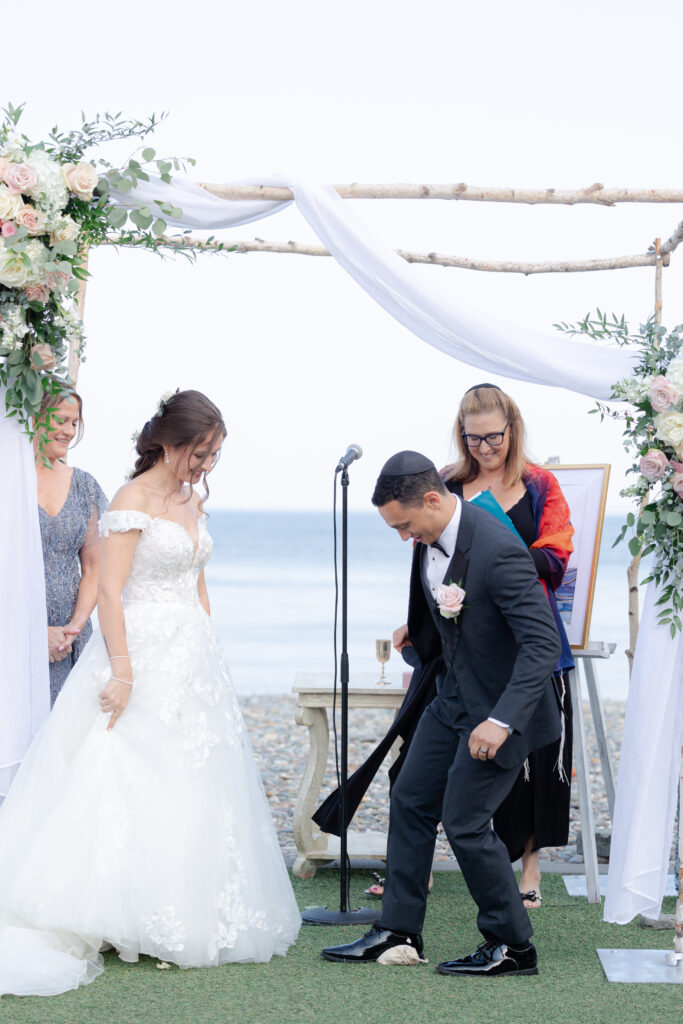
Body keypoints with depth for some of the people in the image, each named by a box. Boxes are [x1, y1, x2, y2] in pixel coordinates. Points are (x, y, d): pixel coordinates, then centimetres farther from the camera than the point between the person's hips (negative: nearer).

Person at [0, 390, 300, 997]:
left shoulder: (194, 500, 12)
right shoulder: (132, 501, -11)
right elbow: (110, 591, -16)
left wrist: (210, 653, 15)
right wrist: (123, 672, -21)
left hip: (193, 659, 8)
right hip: (145, 656, -8)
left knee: (194, 783, 8)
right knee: (137, 783, -6)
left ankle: (188, 918, 16)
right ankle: (136, 922, 1)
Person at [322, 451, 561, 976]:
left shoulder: (498, 551, -29)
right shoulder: (429, 537, -3)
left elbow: (544, 643, -30)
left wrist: (502, 720, -35)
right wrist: (419, 631, 9)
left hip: (501, 706, -9)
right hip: (454, 694, 9)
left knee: (464, 820, -5)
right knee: (410, 801, 11)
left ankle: (513, 946, 12)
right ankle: (398, 934, 21)